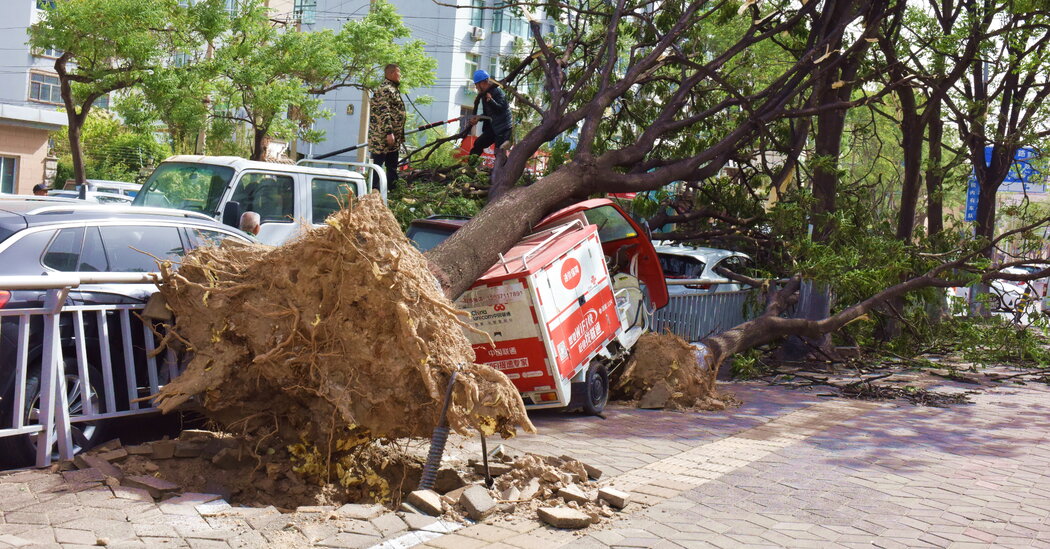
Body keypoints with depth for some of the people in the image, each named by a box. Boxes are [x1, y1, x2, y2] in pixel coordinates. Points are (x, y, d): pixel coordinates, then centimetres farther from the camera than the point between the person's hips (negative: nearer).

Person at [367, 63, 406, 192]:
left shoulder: (393, 89, 18)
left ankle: (392, 187, 24)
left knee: (392, 166, 16)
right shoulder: (386, 89, -14)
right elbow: (384, 112, -22)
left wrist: (399, 135, 24)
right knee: (378, 162, -5)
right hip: (382, 137, -10)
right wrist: (389, 132, -26)